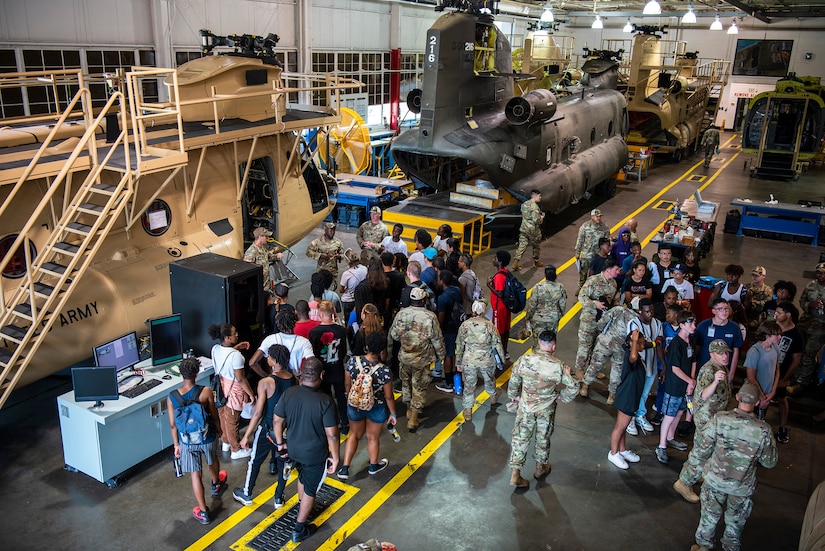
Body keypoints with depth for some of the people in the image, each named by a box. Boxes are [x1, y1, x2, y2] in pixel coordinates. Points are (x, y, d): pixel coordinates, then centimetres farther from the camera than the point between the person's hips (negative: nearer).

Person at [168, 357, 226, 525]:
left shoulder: (172, 397, -17)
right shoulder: (206, 391, -23)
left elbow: (173, 425, -7)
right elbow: (214, 414, -8)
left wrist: (176, 444, 8)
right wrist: (218, 428, 13)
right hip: (207, 437, 0)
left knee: (196, 474, 12)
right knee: (213, 460, 31)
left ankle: (203, 513, 23)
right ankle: (216, 485, 60)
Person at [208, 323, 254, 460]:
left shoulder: (215, 349, -8)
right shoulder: (236, 355, -30)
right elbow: (240, 379, -25)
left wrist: (236, 347, 10)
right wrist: (251, 394, -15)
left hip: (220, 386, 7)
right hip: (233, 390, -7)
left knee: (222, 416, 25)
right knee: (232, 421, 8)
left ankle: (225, 442, 47)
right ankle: (236, 450, 26)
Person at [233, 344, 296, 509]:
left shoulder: (265, 383, -24)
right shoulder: (293, 379, -9)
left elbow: (258, 413, -20)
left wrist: (246, 436, -12)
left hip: (268, 429, -4)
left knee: (255, 461, 18)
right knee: (283, 462, 19)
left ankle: (246, 495, 37)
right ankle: (279, 498, 33)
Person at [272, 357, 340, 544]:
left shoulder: (289, 393, -15)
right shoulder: (325, 401, -29)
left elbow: (277, 421, -3)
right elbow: (332, 434, -23)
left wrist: (280, 443, 12)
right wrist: (335, 457, -9)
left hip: (294, 450, 5)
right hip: (315, 455, -5)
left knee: (302, 478, 33)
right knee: (310, 490, 17)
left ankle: (303, 507, 58)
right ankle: (299, 530, 31)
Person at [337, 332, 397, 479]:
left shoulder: (353, 361, -21)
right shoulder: (384, 370, -28)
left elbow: (347, 384, -5)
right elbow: (389, 396, -16)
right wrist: (393, 414, 1)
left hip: (354, 406, 2)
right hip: (376, 409, -2)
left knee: (354, 435, 26)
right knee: (373, 438, 23)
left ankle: (344, 469, 29)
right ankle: (373, 466, 46)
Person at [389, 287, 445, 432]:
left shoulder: (401, 314, -10)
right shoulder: (430, 317, -18)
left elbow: (393, 335, -1)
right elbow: (437, 339, -11)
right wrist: (441, 355, 4)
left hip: (404, 357, 3)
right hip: (422, 359, -3)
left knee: (406, 382, 23)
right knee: (419, 387, 9)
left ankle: (410, 408, 40)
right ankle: (413, 417, 12)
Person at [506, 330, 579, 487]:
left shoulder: (524, 360, -17)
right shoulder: (558, 366, -22)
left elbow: (513, 381, -4)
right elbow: (573, 388, -16)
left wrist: (514, 396, 15)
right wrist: (563, 397, 4)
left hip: (525, 407, 1)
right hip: (546, 409, -1)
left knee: (520, 438, 12)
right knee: (543, 438, 21)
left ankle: (515, 473, 14)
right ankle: (540, 468, 41)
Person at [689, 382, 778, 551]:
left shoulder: (720, 419, -23)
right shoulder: (763, 430, -22)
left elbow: (702, 451, -16)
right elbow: (769, 462, -7)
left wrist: (708, 461, 7)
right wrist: (772, 444, 11)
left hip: (715, 480, 0)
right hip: (742, 486, 0)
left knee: (709, 515, 23)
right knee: (736, 520, 25)